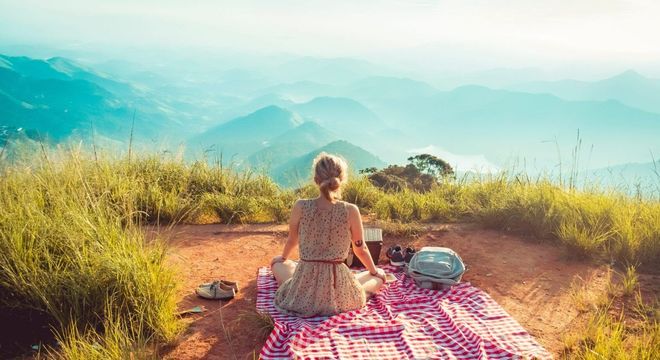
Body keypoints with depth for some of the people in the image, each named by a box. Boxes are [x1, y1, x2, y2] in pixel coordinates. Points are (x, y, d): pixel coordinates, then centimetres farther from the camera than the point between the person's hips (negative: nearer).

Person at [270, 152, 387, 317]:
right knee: (380, 276, 28)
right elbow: (360, 249, 1)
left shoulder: (300, 207, -10)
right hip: (338, 292, -1)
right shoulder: (351, 210, -13)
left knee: (277, 262, 34)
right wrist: (374, 271, 22)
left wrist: (283, 258, 32)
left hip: (303, 290, 1)